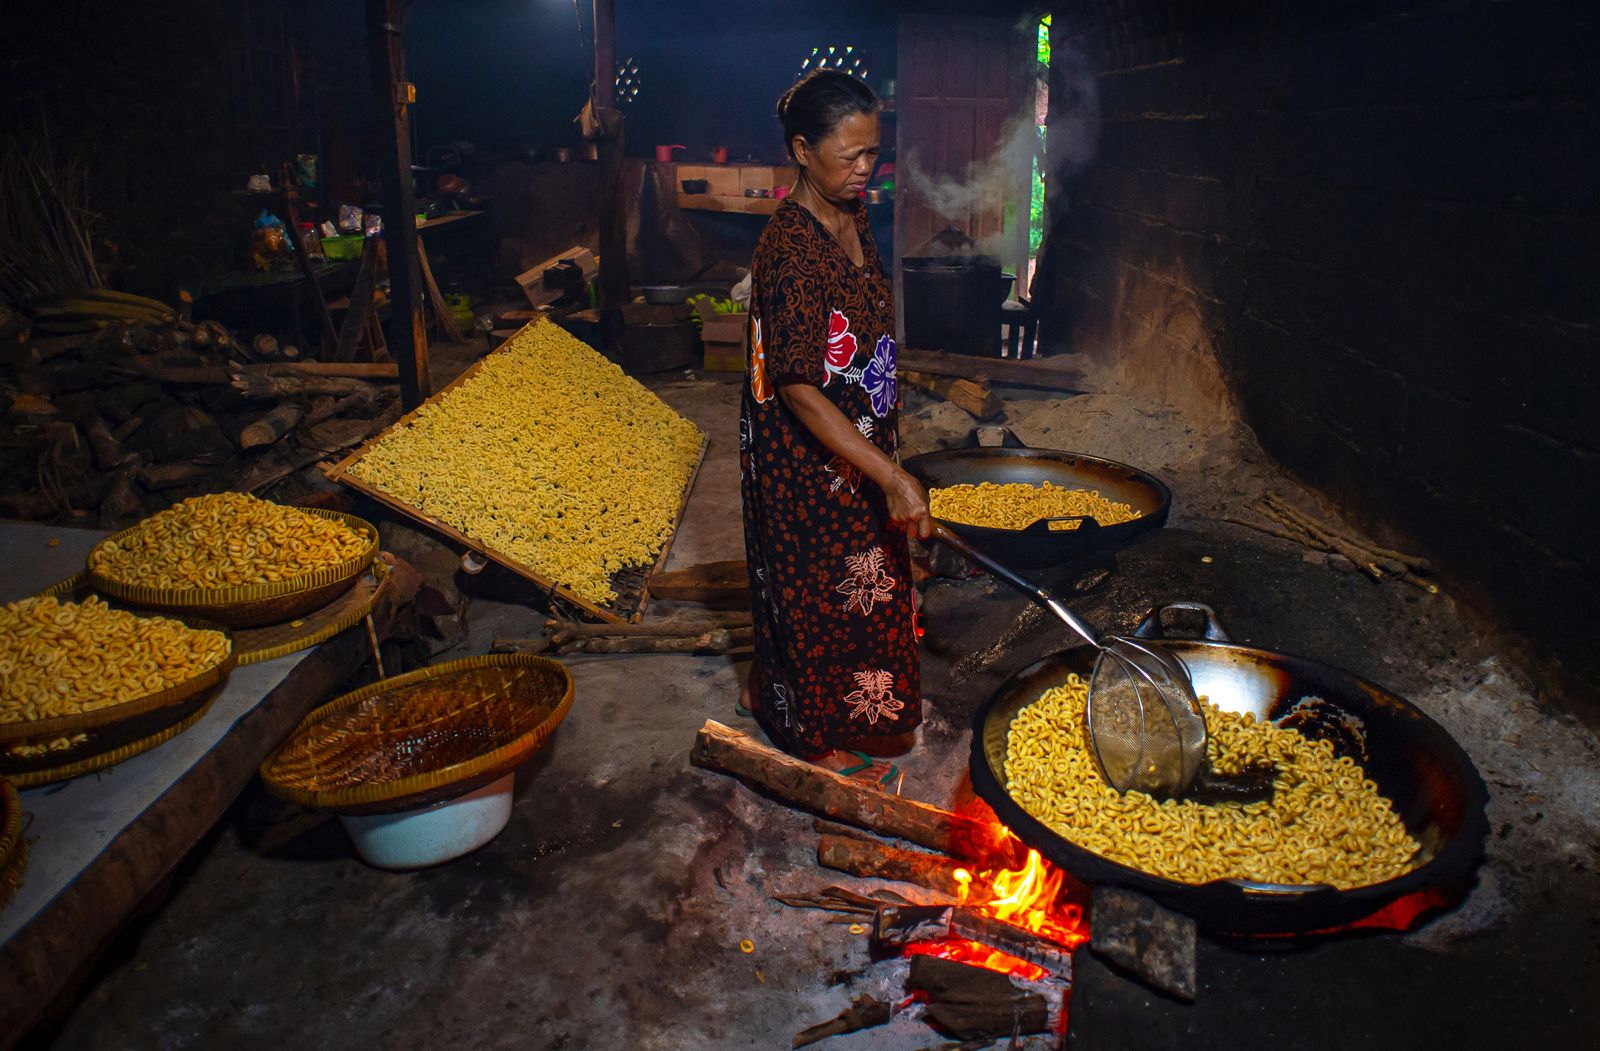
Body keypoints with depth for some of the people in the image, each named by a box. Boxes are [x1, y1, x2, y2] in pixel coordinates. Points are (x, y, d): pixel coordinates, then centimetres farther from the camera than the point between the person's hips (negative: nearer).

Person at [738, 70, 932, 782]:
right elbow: (800, 390, -28)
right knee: (821, 588, 7)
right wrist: (892, 478, -32)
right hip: (808, 457, -9)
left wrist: (890, 466, 18)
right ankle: (824, 737, 29)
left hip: (864, 443, 9)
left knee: (865, 579, 21)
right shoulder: (790, 248, -25)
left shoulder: (852, 218, 3)